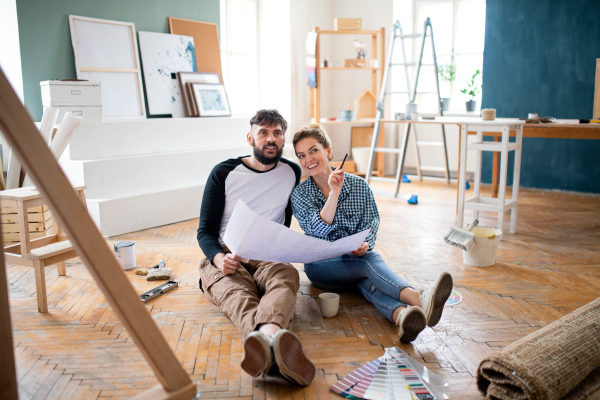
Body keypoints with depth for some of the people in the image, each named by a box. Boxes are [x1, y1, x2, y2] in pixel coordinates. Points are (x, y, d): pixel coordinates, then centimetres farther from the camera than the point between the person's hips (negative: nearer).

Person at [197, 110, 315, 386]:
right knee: (234, 290, -39)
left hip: (267, 259, 2)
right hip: (224, 258, -1)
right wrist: (219, 258, -20)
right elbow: (205, 231, 3)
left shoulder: (292, 173, 13)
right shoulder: (224, 173, 6)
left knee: (287, 276, -37)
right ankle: (272, 334, -73)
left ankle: (267, 339, -69)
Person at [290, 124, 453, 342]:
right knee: (369, 261, -34)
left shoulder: (359, 185, 3)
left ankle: (401, 316, -66)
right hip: (322, 266, -2)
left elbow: (371, 222, 2)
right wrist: (334, 193, -26)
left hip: (357, 258, 2)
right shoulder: (299, 194, 0)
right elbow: (319, 230, -15)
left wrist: (365, 244, -20)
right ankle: (419, 300, -60)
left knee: (367, 279, -35)